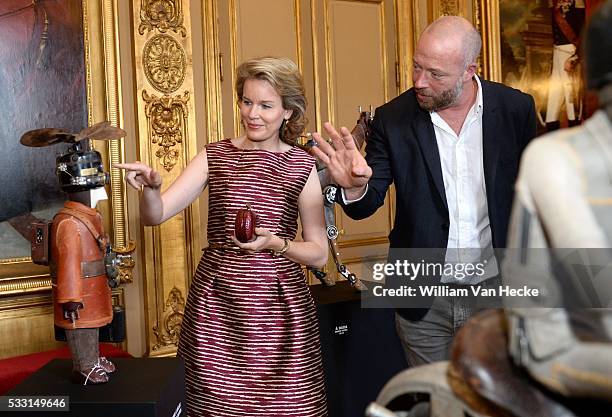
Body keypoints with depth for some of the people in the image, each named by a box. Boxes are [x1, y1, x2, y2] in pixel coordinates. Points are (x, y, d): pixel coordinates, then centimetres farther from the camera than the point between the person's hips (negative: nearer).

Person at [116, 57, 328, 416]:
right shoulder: (214, 156, 3)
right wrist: (151, 186, -23)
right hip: (215, 306, 2)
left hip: (278, 307, -1)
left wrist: (274, 242, -17)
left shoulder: (302, 167, -2)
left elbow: (320, 254, 0)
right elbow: (155, 215, -3)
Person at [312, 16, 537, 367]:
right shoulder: (392, 120, -9)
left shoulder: (515, 109, -7)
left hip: (497, 290, 1)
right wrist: (355, 187, -32)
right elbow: (367, 205, -9)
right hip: (424, 301, 0)